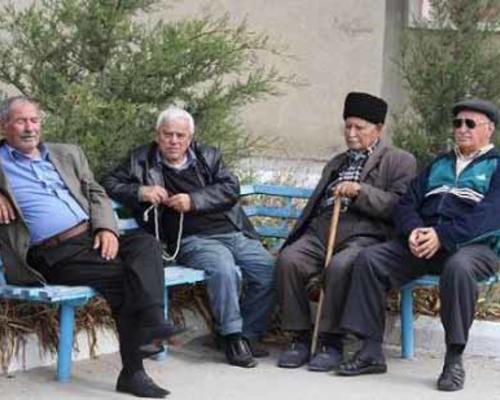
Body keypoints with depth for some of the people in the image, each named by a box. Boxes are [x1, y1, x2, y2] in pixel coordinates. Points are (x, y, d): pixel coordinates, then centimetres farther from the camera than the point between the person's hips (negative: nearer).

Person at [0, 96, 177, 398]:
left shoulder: (67, 154, 24)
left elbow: (97, 194, 19)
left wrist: (107, 228, -1)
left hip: (90, 237, 5)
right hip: (53, 255, -5)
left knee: (145, 243, -25)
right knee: (121, 273, -27)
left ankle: (149, 323, -38)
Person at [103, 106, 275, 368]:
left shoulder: (208, 157, 19)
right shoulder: (141, 160, 15)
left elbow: (231, 188, 6)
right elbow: (110, 184, 11)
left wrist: (194, 201, -9)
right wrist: (140, 192, -7)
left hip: (234, 233, 4)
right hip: (193, 239, -4)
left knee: (270, 270, -17)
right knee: (224, 270, -34)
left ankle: (248, 333, -1)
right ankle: (232, 337, -19)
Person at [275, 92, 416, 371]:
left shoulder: (399, 161, 11)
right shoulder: (336, 163, 33)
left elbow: (399, 206, -4)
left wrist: (360, 191, -14)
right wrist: (297, 236, 19)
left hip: (362, 235, -5)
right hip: (320, 231, 6)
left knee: (340, 266, -37)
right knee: (289, 259, -25)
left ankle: (332, 343, -24)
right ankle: (300, 338, -16)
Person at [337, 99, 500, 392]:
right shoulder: (438, 165, 26)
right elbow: (407, 204, 17)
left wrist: (443, 235, -22)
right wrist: (413, 230, -8)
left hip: (475, 245, -5)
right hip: (422, 243, 6)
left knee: (458, 267, -40)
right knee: (370, 259, -17)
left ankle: (455, 359, -30)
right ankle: (372, 351, -16)